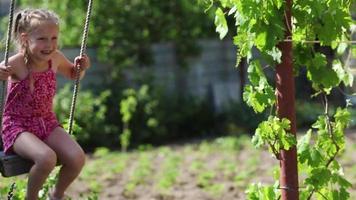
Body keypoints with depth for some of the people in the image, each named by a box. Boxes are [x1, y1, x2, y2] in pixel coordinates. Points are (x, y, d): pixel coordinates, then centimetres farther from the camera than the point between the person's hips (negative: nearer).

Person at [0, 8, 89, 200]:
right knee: (46, 158, -33)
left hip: (47, 122, 6)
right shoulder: (17, 63, -19)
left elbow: (73, 75, 20)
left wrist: (81, 67, -1)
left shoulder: (55, 58, -1)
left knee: (77, 158, -17)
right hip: (17, 125, -6)